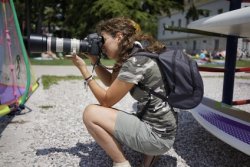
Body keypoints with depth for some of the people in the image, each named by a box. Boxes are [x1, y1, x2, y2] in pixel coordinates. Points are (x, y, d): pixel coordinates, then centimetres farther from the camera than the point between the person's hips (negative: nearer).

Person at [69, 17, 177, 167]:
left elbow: (106, 101, -12)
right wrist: (94, 60, 7)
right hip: (157, 126, 10)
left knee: (91, 113, -15)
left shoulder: (136, 61, -21)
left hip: (158, 135, -10)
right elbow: (111, 81, 19)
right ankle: (150, 152, 14)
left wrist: (84, 70, -6)